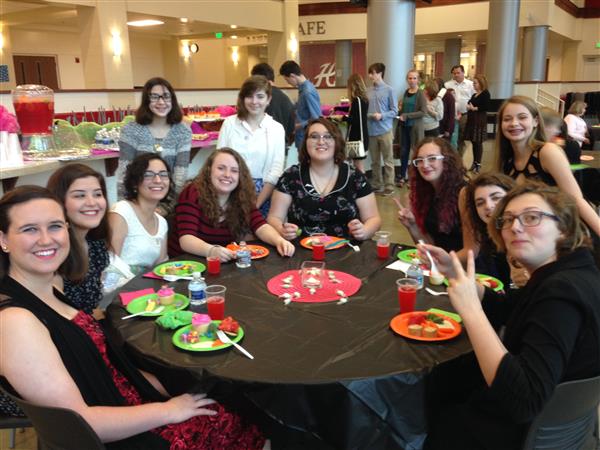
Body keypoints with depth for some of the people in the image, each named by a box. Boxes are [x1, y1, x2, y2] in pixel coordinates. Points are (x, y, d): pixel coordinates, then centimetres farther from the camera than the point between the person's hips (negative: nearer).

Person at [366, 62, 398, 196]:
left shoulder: (389, 90, -4)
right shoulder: (368, 91, 4)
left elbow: (394, 111, -4)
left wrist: (382, 116, -18)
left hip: (385, 131, -4)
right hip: (371, 131, 4)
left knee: (388, 161, 5)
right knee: (375, 161, 12)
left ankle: (389, 186, 13)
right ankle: (377, 185, 23)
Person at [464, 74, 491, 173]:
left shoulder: (485, 93, -6)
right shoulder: (474, 95, 17)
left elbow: (486, 107, -17)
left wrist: (474, 108, -16)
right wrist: (468, 107, 5)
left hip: (480, 120, -7)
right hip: (472, 119, 8)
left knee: (478, 142, -4)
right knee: (473, 142, 9)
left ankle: (478, 164, 2)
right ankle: (474, 162, 17)